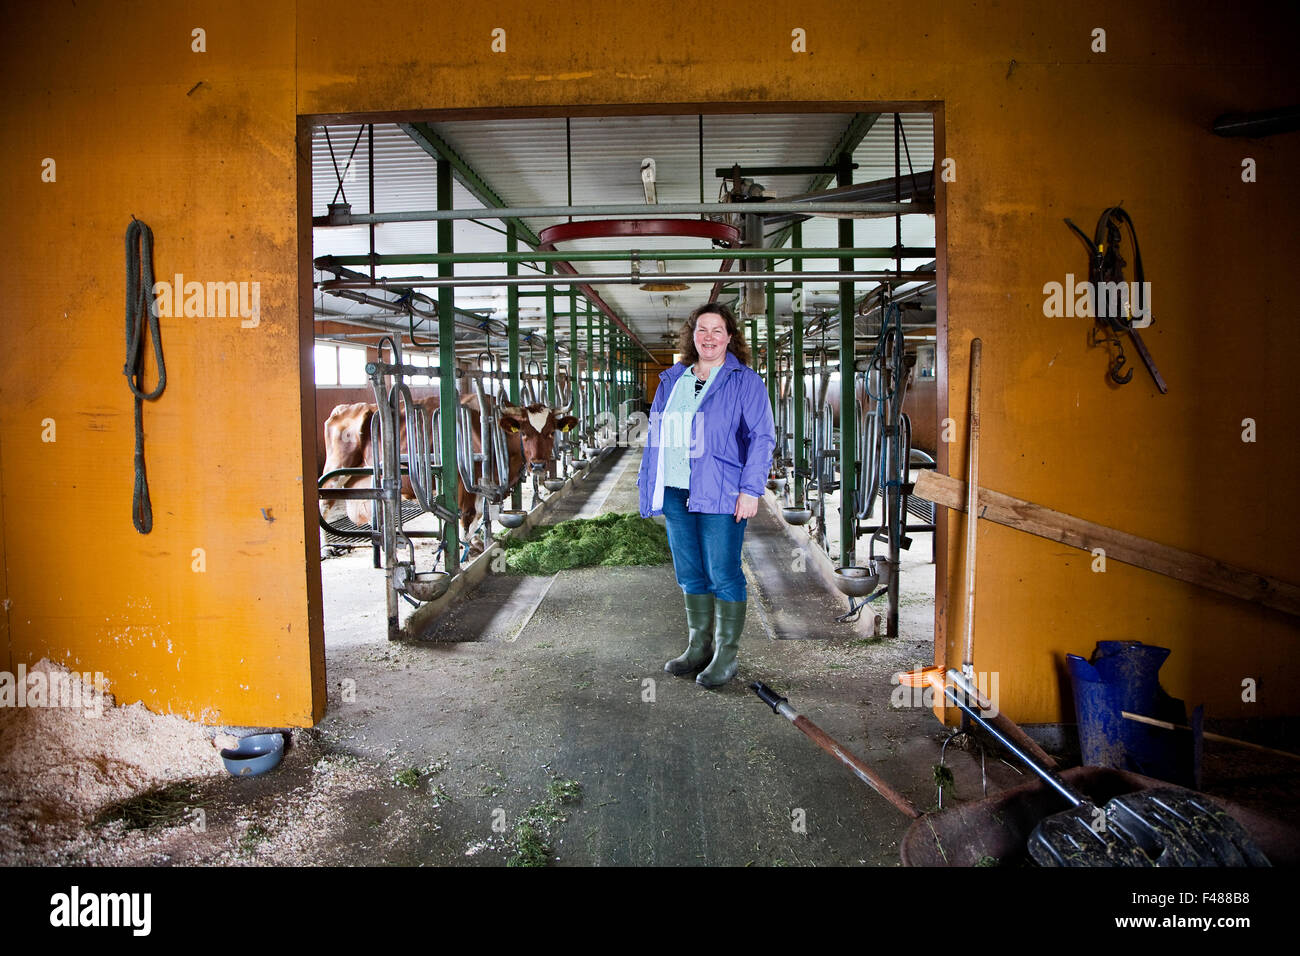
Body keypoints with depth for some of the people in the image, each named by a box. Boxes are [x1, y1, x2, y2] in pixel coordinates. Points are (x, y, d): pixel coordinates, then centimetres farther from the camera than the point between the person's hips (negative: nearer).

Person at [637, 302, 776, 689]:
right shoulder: (671, 380, 14)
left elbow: (762, 436, -7)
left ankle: (726, 656, 10)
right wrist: (647, 481, 14)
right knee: (689, 574, 12)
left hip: (720, 494, -6)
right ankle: (698, 647, 25)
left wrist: (751, 489, -14)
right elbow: (656, 434, 19)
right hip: (675, 493, 6)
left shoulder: (744, 381, -2)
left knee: (723, 574, -2)